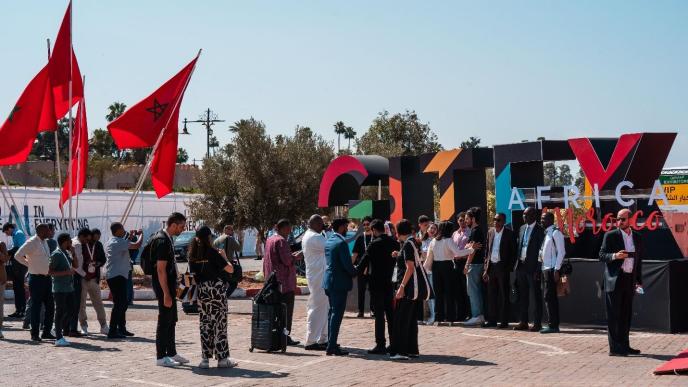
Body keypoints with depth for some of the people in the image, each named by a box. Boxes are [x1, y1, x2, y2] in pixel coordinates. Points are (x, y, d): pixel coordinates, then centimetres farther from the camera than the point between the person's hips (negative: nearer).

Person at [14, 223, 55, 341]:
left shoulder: (45, 241, 12)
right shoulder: (32, 242, -13)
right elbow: (18, 255, -19)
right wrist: (29, 264, -11)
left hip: (47, 277, 8)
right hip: (36, 278, -8)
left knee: (50, 306, 10)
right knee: (36, 307, -1)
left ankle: (47, 332, 20)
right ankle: (34, 334, 8)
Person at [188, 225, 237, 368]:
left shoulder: (193, 254, 4)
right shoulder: (212, 252, -12)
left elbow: (193, 273, 8)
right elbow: (230, 269, -11)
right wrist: (224, 256, 5)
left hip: (202, 291, 5)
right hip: (217, 289, -5)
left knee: (205, 324, 10)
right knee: (219, 324, 1)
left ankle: (205, 358, 8)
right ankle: (222, 359, 4)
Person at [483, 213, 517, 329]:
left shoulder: (509, 233, -5)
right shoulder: (490, 232, 10)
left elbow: (513, 252, -4)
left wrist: (509, 268, -10)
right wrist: (486, 268, 8)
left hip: (502, 267, -5)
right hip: (491, 266, 5)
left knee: (504, 295, 1)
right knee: (491, 295, 8)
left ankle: (504, 321, 6)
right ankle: (492, 320, 15)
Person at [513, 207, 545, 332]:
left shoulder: (540, 230, -8)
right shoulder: (522, 228, 14)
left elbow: (541, 251, -11)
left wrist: (538, 270, -16)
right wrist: (517, 263, 11)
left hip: (533, 267, -7)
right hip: (521, 266, 7)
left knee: (536, 296, 0)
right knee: (522, 296, 11)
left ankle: (537, 323, 4)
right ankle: (523, 322, 17)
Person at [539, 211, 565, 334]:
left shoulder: (555, 233, -10)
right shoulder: (546, 233, 16)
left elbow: (561, 252, -15)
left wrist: (556, 270, -19)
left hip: (552, 269, -9)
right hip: (545, 269, 9)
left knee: (549, 297, -9)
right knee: (551, 297, 11)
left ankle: (552, 325, -5)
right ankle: (554, 325, 15)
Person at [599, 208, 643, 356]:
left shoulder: (637, 237, 11)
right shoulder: (610, 236, -2)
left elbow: (639, 260, 16)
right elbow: (601, 255, -2)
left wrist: (639, 281, 13)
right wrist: (614, 256, -21)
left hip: (630, 280, 5)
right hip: (615, 280, -5)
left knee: (626, 315, 10)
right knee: (614, 315, -3)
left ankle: (624, 345, 18)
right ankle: (614, 348, -2)